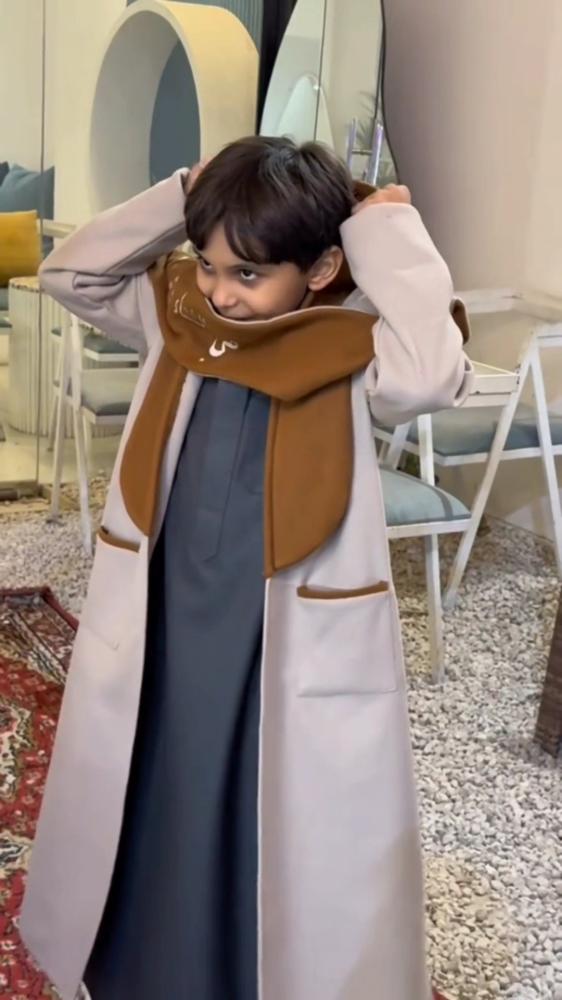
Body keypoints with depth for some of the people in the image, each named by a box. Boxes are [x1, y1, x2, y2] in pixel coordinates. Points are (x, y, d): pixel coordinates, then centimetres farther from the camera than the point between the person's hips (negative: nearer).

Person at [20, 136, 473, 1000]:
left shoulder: (353, 348, -15)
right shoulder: (176, 311, 0)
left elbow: (432, 374, -35)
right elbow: (70, 272, 4)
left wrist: (390, 232, -23)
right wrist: (181, 199, -7)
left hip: (295, 642, -5)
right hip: (163, 623, 5)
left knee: (299, 843, 11)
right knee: (145, 816, 24)